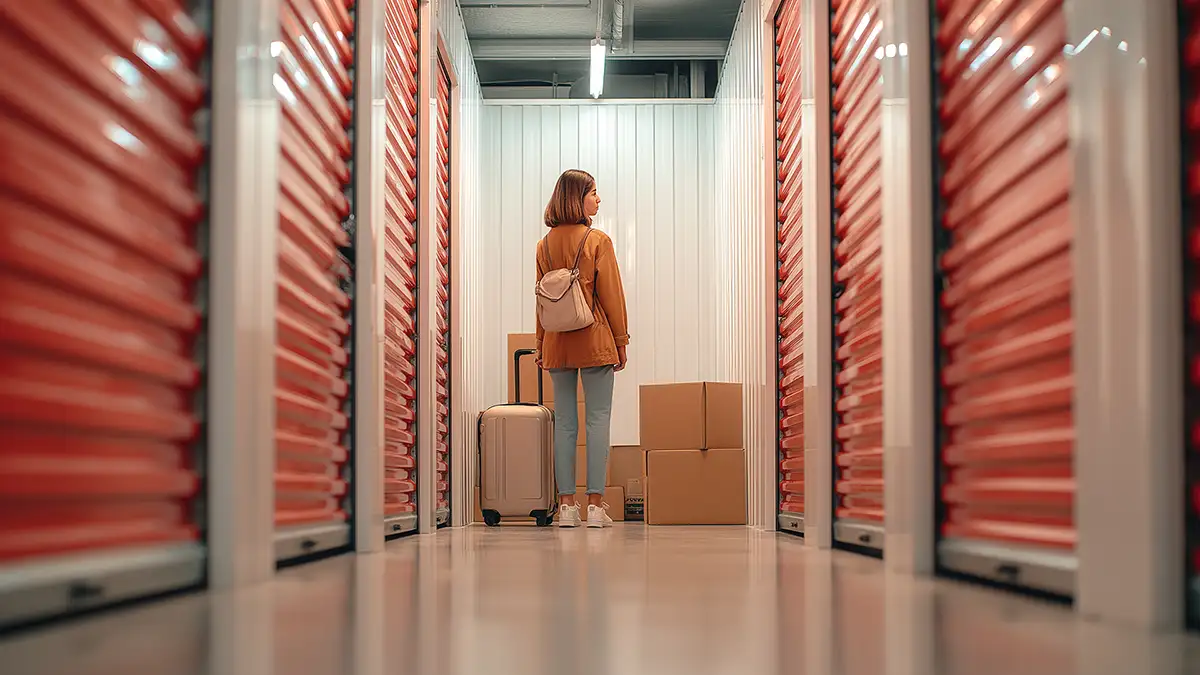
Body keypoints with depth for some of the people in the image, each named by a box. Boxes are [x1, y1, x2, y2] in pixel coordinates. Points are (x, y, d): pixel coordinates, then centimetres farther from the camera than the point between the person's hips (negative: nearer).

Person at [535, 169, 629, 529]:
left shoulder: (545, 245, 7)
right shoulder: (598, 241, -7)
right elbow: (611, 295, -6)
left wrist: (540, 344, 17)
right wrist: (621, 342, 1)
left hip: (558, 344, 4)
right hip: (595, 341, -4)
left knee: (564, 422, 6)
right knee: (598, 419, -1)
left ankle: (566, 505, 5)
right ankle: (596, 505, -3)